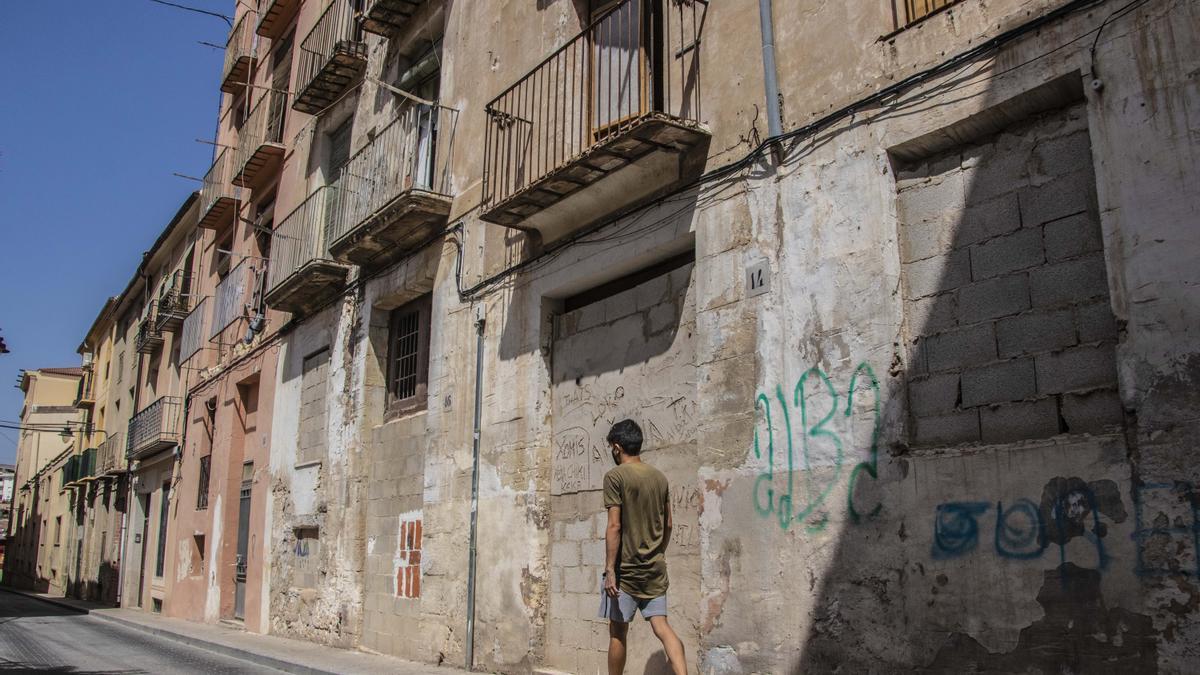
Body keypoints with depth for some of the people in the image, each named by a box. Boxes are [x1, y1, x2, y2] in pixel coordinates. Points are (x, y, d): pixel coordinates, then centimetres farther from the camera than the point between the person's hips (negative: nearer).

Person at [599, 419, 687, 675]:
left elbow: (614, 527, -16)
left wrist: (610, 570, -14)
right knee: (661, 626, 4)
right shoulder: (660, 477, 8)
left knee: (618, 632, 7)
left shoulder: (615, 476, -10)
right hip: (655, 568, 5)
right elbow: (668, 524, 13)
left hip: (626, 569, -5)